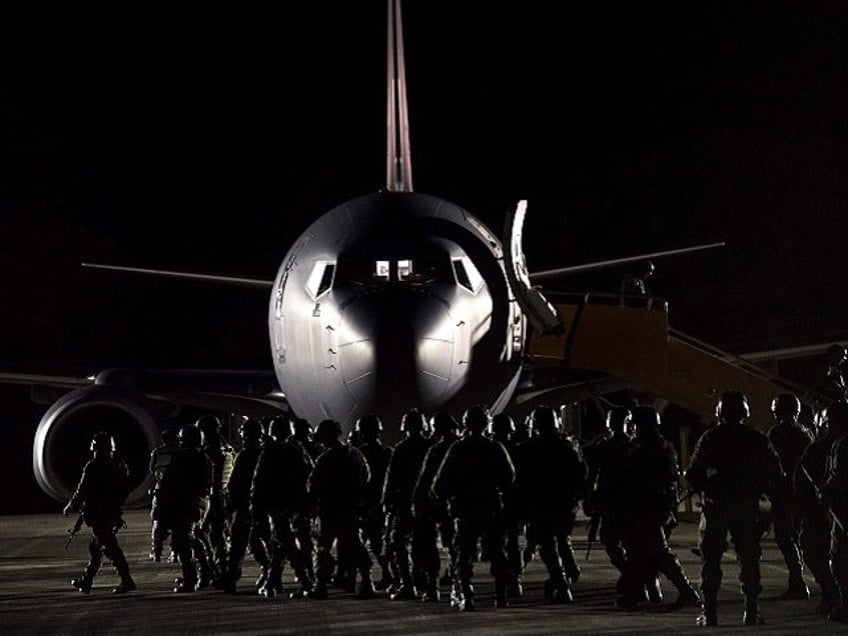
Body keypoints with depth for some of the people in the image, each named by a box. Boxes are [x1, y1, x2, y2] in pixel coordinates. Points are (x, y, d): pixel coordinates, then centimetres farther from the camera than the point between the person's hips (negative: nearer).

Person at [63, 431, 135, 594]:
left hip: (98, 514, -8)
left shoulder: (93, 467, -14)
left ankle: (126, 581, -15)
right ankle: (86, 581, 26)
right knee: (95, 546, 18)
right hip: (113, 512, 8)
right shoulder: (118, 464, 8)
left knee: (110, 547, -8)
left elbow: (82, 491, -11)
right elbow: (125, 490, 12)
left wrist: (71, 507, 3)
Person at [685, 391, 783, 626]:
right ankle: (752, 611, 4)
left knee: (710, 560, 4)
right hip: (747, 507, 2)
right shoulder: (757, 439, 2)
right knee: (748, 558, 8)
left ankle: (709, 612, -1)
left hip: (715, 506, -2)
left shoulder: (711, 437, -5)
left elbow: (693, 475, -9)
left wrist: (705, 491, 9)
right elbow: (774, 472, 3)